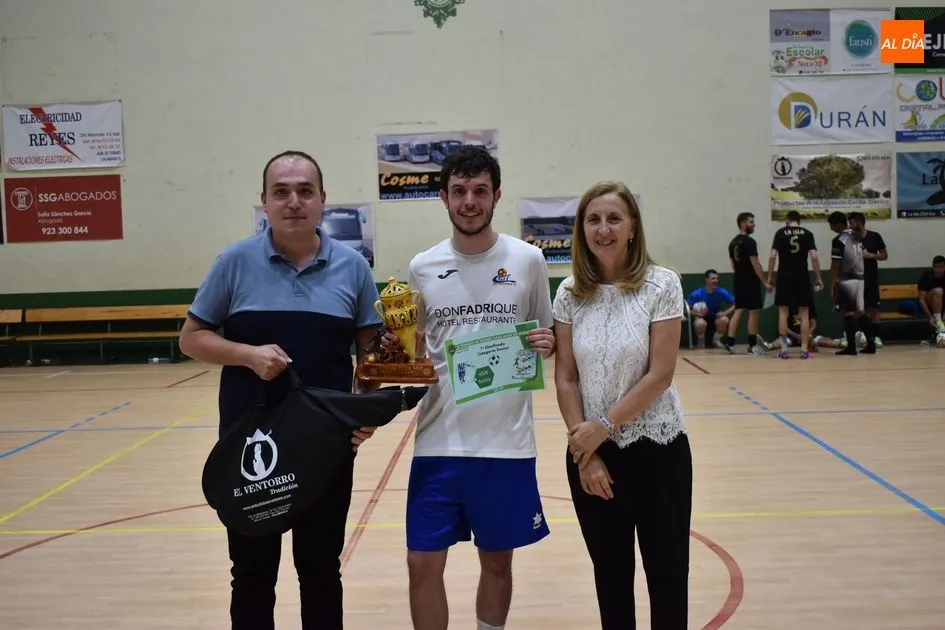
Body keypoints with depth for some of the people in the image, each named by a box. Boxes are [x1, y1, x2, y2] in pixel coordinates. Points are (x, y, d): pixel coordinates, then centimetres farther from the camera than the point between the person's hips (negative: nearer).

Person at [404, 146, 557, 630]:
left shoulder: (528, 260, -1)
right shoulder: (422, 267, 2)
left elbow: (548, 337, 9)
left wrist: (546, 344, -13)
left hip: (507, 441, -1)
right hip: (439, 441, 1)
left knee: (497, 561, 14)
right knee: (423, 564, 3)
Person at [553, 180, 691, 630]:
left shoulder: (661, 285, -9)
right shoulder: (570, 293, 0)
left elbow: (660, 376, -14)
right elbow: (565, 379, -1)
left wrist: (603, 426, -16)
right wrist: (585, 446, -8)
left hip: (655, 448, -3)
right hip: (591, 453, 3)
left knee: (667, 573, 7)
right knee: (609, 573, 15)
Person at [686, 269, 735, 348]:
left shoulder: (722, 292, -14)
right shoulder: (697, 294, -19)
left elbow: (735, 304, -10)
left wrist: (726, 313, -25)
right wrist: (697, 314, -30)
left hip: (715, 318, 2)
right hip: (701, 318, -2)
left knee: (724, 320, -32)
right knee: (700, 323, -38)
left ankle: (716, 340, 0)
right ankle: (701, 341, -2)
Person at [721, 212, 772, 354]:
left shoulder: (733, 242, 13)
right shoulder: (749, 241, -15)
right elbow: (755, 264, -19)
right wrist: (765, 282, -15)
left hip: (739, 281, 8)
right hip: (750, 282, -8)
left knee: (739, 310, 10)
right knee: (754, 312, -1)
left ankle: (729, 341, 2)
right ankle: (752, 346, 3)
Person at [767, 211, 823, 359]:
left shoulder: (780, 232, 2)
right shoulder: (807, 233, 4)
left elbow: (772, 256, -5)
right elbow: (814, 257, -4)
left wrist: (770, 277, 3)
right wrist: (818, 278, 3)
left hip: (784, 276, -1)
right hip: (802, 276, 1)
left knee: (783, 312, 6)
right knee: (804, 313, 6)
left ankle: (784, 348, 3)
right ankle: (804, 349, 4)